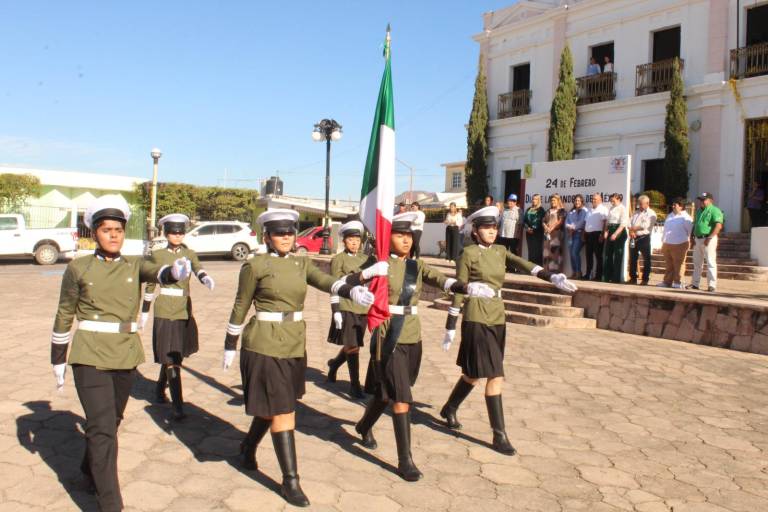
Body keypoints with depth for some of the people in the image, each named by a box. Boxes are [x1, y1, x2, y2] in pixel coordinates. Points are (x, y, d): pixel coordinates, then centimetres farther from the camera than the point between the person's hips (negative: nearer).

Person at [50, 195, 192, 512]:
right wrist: (57, 359, 6)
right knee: (102, 428, -9)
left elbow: (159, 273, -20)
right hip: (90, 356, -3)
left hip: (126, 355, 4)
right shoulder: (78, 269, -3)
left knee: (111, 421, 20)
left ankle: (90, 468, 47)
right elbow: (64, 316, 3)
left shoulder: (135, 265, 2)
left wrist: (176, 270, -44)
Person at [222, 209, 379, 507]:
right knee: (282, 412, -4)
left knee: (271, 407, 21)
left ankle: (248, 447, 48)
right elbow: (240, 307, -2)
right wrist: (230, 346, 3)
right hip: (264, 345, -6)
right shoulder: (255, 266, -8)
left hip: (294, 345, 6)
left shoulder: (302, 264, 5)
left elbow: (330, 284, -11)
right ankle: (290, 481, 7)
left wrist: (354, 291, -31)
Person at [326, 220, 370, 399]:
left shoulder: (365, 259, 11)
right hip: (346, 308, -5)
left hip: (363, 309, 6)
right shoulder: (338, 260, -4)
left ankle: (334, 363, 41)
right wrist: (336, 311, -13)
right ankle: (355, 385, 5)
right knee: (352, 347, -5)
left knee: (353, 345, 13)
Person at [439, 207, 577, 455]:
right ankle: (499, 435, 2)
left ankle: (449, 409, 38)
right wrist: (450, 327, -6)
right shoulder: (469, 253, -6)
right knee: (495, 376, -8)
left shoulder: (501, 251, 10)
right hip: (477, 320, -6)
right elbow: (458, 290, -6)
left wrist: (553, 278, -22)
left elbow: (526, 265, -5)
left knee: (474, 374, 16)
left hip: (497, 319, 6)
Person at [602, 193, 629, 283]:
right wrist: (606, 231, 0)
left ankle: (616, 278, 2)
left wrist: (615, 234, -21)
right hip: (610, 231, 7)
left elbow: (623, 224, -14)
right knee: (608, 254, 6)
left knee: (618, 255, -3)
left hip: (619, 232, -7)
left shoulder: (622, 209, -7)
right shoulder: (611, 209, 14)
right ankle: (607, 277, 12)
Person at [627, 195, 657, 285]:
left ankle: (645, 279, 3)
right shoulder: (636, 213, 20)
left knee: (646, 259, -1)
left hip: (644, 237, -6)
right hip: (634, 238, 6)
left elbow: (645, 226, -15)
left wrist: (634, 228, -8)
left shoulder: (651, 214, 0)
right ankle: (633, 278, 15)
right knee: (632, 258, 7)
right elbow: (630, 223, 8)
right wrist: (631, 231, -11)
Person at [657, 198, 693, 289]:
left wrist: (689, 243, -7)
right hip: (667, 244, 7)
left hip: (679, 245, -7)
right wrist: (663, 243, 17)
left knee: (678, 264, -1)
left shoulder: (686, 218, -7)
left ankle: (678, 282, 6)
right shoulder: (670, 216, 16)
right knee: (668, 264, 11)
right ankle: (667, 282, 17)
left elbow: (690, 232, -6)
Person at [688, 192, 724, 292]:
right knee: (696, 262, 12)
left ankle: (712, 285, -5)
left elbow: (719, 226, -18)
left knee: (710, 263, -7)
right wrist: (693, 237, 12)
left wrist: (709, 238, -22)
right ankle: (695, 283, 20)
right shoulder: (699, 211, 18)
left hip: (708, 240, -8)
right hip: (698, 239, 8)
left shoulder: (714, 210, -8)